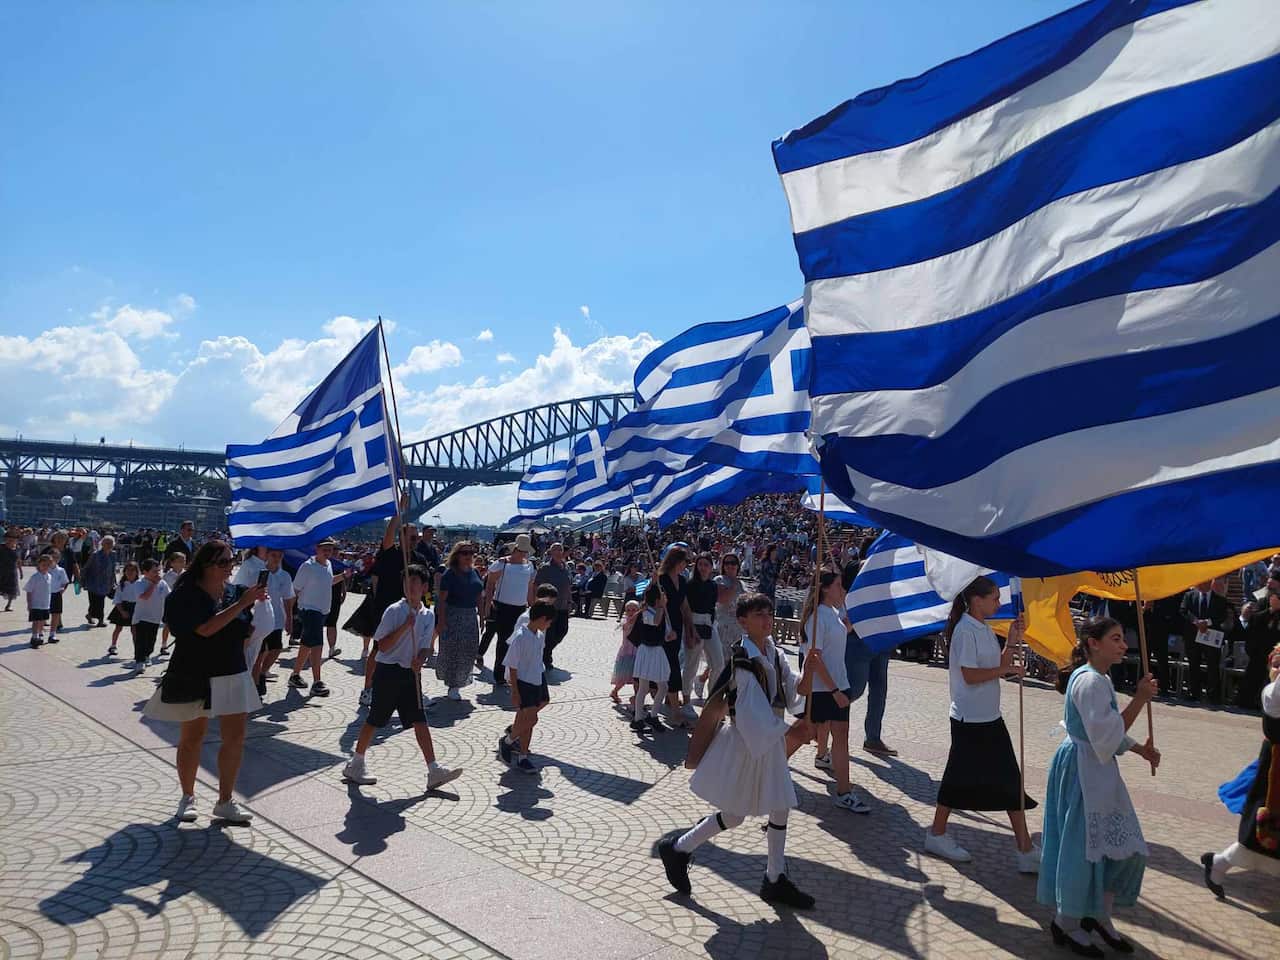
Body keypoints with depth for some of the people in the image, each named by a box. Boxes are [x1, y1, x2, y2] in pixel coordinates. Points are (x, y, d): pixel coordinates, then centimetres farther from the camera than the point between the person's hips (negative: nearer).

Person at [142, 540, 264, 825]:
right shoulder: (186, 595, -13)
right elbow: (206, 628, -28)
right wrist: (242, 603, -28)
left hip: (232, 675, 5)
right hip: (194, 676, -4)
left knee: (235, 737, 2)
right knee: (192, 738, 11)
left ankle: (225, 801, 13)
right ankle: (187, 797, 30)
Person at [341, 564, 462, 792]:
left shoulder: (428, 615, 5)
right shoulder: (394, 611, -11)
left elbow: (424, 647, 7)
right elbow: (382, 645, -13)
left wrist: (419, 661, -15)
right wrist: (405, 626, -23)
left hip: (411, 673, 5)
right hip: (388, 672, -4)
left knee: (420, 721, 1)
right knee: (375, 720, 7)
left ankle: (434, 772, 0)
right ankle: (355, 764, 26)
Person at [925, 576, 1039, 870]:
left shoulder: (984, 629, 11)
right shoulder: (965, 630, -17)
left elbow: (996, 667, 12)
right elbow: (970, 675, -21)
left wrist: (1012, 643, 3)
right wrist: (1006, 669, -14)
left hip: (990, 717, 9)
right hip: (970, 718, -9)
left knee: (1010, 781, 8)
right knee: (960, 777, 4)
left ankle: (1026, 850, 14)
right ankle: (937, 835, 21)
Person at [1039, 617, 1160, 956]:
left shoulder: (1100, 678, 10)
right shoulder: (1090, 681, -22)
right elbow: (1106, 738, -26)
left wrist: (1140, 749, 7)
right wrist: (1139, 700, -24)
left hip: (1096, 772, 10)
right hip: (1082, 772, -10)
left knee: (1124, 848, 14)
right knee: (1083, 846, 2)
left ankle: (1100, 916, 28)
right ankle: (1067, 923, 18)